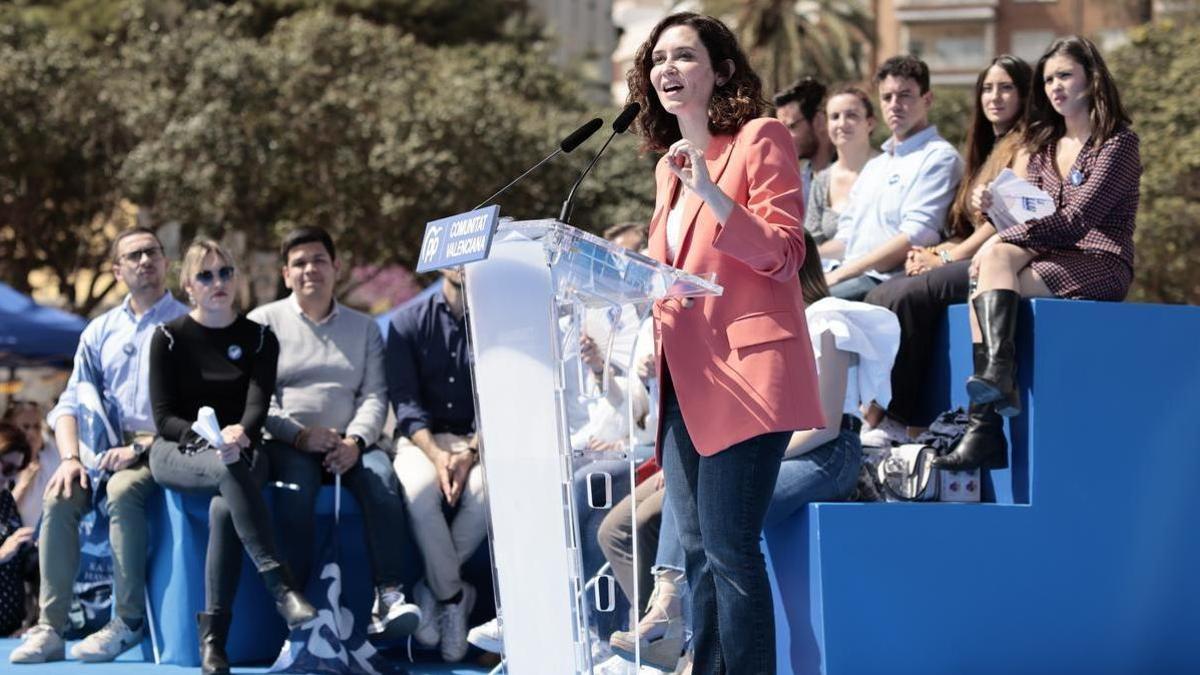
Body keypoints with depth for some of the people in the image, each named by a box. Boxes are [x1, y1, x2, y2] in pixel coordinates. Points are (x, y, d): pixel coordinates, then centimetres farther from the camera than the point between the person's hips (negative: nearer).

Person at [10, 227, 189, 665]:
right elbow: (70, 404, 14)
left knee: (122, 491, -35)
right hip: (107, 446, 4)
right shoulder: (101, 331, 18)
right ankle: (49, 629, -26)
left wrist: (140, 447, -18)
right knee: (59, 498, -25)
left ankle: (130, 620, -25)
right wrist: (70, 457, -5)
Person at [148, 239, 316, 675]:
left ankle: (213, 639, -37)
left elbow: (258, 404, -6)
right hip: (177, 454, -1)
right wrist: (211, 439, -24)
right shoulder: (170, 338, 4)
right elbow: (164, 417, -5)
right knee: (232, 471, -38)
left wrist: (241, 433, -31)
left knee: (225, 507, -36)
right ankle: (280, 587, -48)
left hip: (238, 454, 1)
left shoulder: (259, 339, 8)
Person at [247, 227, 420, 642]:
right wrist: (299, 436, -16)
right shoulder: (264, 322, 10)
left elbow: (374, 395, 9)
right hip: (285, 444, -2)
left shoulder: (363, 328, 19)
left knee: (381, 477, -30)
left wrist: (355, 441, -12)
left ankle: (389, 598, -37)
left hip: (348, 444, 2)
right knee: (297, 484, -36)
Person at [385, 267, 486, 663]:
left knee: (487, 488, -34)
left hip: (481, 441, 0)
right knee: (418, 489, -34)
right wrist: (436, 454, -20)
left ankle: (435, 588, -16)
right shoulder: (409, 322, 5)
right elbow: (405, 401, -3)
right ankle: (453, 595, -19)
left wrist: (471, 453, -20)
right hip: (424, 439, 0)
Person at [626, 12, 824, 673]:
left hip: (743, 369, -8)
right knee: (697, 548, 9)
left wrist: (708, 190, -21)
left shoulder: (761, 138, -4)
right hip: (683, 378, 8)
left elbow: (782, 255, -12)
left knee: (728, 546, -12)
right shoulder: (669, 163, 18)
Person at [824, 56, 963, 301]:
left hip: (886, 281, -8)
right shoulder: (874, 166, 27)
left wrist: (840, 274, -15)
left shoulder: (939, 157, -1)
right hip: (852, 279, 8)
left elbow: (915, 237, -12)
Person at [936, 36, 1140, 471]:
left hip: (1100, 267, -6)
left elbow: (1077, 219, -13)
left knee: (984, 293, -28)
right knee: (997, 259, -28)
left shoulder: (1118, 142, -3)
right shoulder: (1044, 146, 21)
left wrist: (1003, 240, -17)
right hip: (1047, 257, 6)